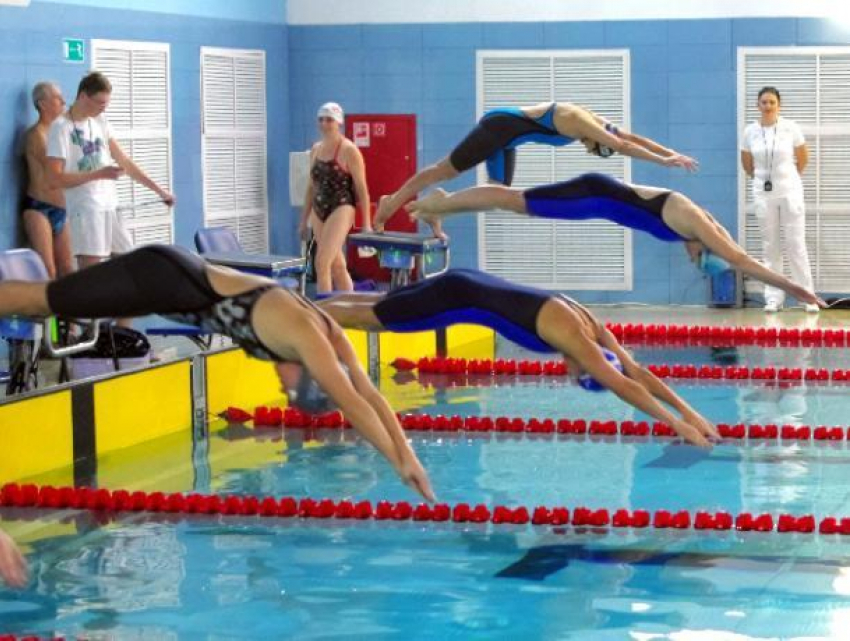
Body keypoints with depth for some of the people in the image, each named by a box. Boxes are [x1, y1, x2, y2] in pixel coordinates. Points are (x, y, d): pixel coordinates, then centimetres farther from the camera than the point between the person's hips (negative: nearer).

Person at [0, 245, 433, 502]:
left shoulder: (331, 335, -1)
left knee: (47, 303, 20)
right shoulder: (307, 339, -25)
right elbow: (353, 405, -28)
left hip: (179, 279, 8)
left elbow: (370, 396, 5)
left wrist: (408, 454, -1)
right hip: (162, 278, -8)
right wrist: (400, 462, -25)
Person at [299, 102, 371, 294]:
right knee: (337, 266, 12)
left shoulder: (349, 150, -7)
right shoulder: (316, 149, 12)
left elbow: (361, 188, -7)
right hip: (319, 211, 7)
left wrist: (366, 224, -10)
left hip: (341, 209, -7)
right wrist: (304, 219, 19)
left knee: (322, 262, -17)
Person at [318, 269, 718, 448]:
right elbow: (622, 385, -35)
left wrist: (688, 411, -6)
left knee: (380, 306, 24)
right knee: (363, 317, 7)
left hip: (469, 286, 8)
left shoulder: (591, 327, -6)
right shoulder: (572, 336, -29)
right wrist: (676, 423, -36)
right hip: (457, 297, -8)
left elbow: (637, 372, -1)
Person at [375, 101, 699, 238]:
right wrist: (664, 160, -29)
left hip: (505, 135, 9)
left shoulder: (593, 121, 2)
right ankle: (392, 202, 8)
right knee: (445, 170, -1)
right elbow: (622, 146, -29)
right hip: (499, 128, -9)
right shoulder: (579, 123, -25)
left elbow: (633, 138, 7)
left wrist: (672, 153, 4)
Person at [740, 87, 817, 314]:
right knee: (770, 246, 5)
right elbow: (747, 164, 12)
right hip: (763, 193, 2)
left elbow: (803, 159, 6)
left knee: (796, 245, -2)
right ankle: (774, 298, 7)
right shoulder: (750, 131, -2)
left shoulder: (791, 128, -6)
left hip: (789, 191, -1)